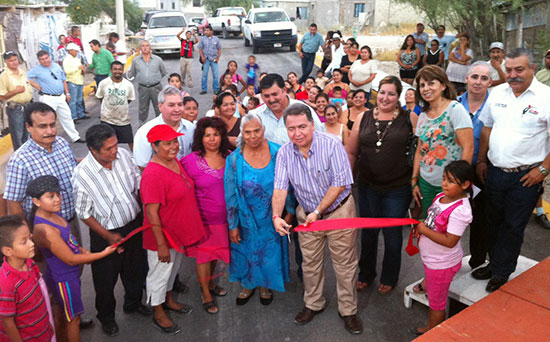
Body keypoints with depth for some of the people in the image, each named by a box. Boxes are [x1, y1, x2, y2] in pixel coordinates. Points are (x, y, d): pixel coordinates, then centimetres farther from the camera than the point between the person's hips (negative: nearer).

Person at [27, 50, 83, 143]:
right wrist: (37, 86, -11)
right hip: (48, 99, -5)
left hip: (61, 97, 5)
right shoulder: (37, 70, -5)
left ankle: (75, 137, 20)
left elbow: (64, 80, 15)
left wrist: (67, 93, 13)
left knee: (67, 117, 11)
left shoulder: (57, 66, 9)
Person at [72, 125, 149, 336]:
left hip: (135, 224, 5)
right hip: (106, 233, -4)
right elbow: (84, 213, -15)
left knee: (136, 270, 24)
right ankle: (106, 317, 44)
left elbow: (139, 184, 2)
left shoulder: (123, 155, -14)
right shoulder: (82, 174, -26)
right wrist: (109, 236, -15)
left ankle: (133, 303, 52)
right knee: (106, 279, 16)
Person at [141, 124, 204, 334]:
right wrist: (161, 244, -22)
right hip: (163, 235, -8)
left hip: (179, 231, 8)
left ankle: (169, 300, 51)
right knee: (159, 273, 14)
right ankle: (159, 315, 36)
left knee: (173, 268, 27)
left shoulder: (175, 162, -2)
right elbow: (151, 212, -26)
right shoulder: (153, 174, -29)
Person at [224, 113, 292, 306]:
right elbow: (230, 195, -7)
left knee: (270, 252, 16)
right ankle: (248, 284, 44)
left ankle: (265, 285, 43)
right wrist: (232, 225, -5)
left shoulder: (277, 152, -13)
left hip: (272, 217, 0)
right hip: (246, 218, 0)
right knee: (247, 251, 16)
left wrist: (289, 211, 0)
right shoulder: (235, 159, -13)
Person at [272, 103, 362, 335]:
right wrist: (276, 216, -28)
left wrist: (318, 211, -23)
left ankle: (348, 310, 26)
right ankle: (313, 304, 39)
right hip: (307, 215, 4)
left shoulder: (331, 145, -22)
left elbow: (340, 183, -22)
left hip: (339, 210, -3)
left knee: (345, 265, 7)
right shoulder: (284, 153, -9)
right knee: (310, 264, 17)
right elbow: (280, 187, -13)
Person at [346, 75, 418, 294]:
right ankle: (366, 273, 39)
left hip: (398, 188, -2)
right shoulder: (363, 118, 3)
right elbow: (351, 152, 7)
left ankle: (389, 278, 35)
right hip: (368, 186, 3)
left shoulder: (410, 118, -5)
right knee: (368, 232, 17)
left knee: (392, 234, 12)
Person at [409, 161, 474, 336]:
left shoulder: (460, 211, -31)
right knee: (432, 293, 28)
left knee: (436, 302, 15)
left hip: (442, 264, -9)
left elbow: (450, 241, -31)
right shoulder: (441, 197, -4)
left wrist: (424, 230, -24)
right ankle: (432, 325, 49)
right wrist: (422, 225, -6)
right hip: (431, 257, 9)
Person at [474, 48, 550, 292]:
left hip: (525, 177, -5)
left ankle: (501, 274, 23)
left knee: (513, 227, 8)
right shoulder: (497, 93, 4)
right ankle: (495, 264, 36)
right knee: (494, 222, 17)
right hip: (494, 171, 5)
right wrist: (481, 160, 10)